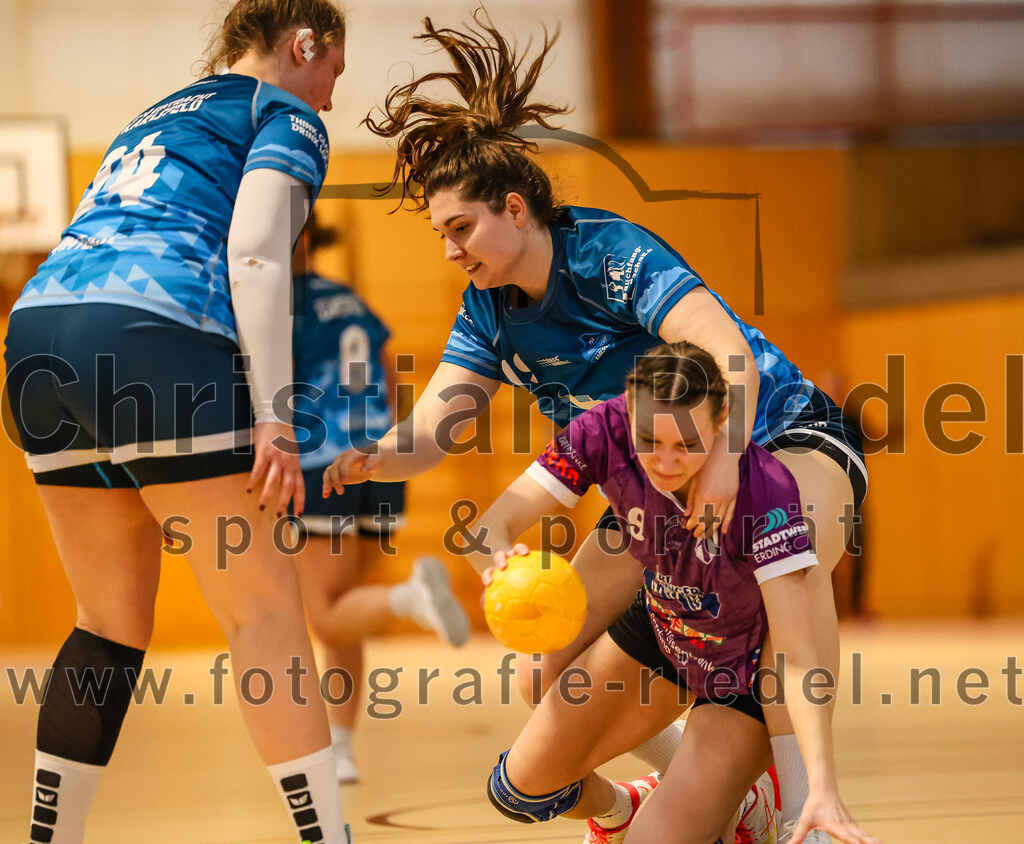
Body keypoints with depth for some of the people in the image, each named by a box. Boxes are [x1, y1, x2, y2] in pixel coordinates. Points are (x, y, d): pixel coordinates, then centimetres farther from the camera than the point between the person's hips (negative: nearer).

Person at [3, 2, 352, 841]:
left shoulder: (153, 120, 34)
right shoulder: (286, 116, 12)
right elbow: (254, 253, -4)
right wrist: (274, 419, -11)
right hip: (155, 338, -7)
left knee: (113, 621, 15)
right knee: (265, 610, -4)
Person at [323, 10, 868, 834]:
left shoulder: (612, 254, -23)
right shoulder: (490, 313, -2)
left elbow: (729, 349, -36)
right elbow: (429, 433, -10)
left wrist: (724, 459, -52)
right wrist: (360, 458, -33)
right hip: (655, 488, 8)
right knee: (546, 682, -3)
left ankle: (802, 805, -37)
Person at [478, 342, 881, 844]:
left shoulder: (766, 491, -38)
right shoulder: (606, 434, -27)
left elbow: (797, 658, -40)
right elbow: (490, 527, -26)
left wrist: (823, 787, -51)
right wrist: (503, 562, -51)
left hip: (747, 675, -5)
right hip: (657, 630, 5)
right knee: (519, 790, 8)